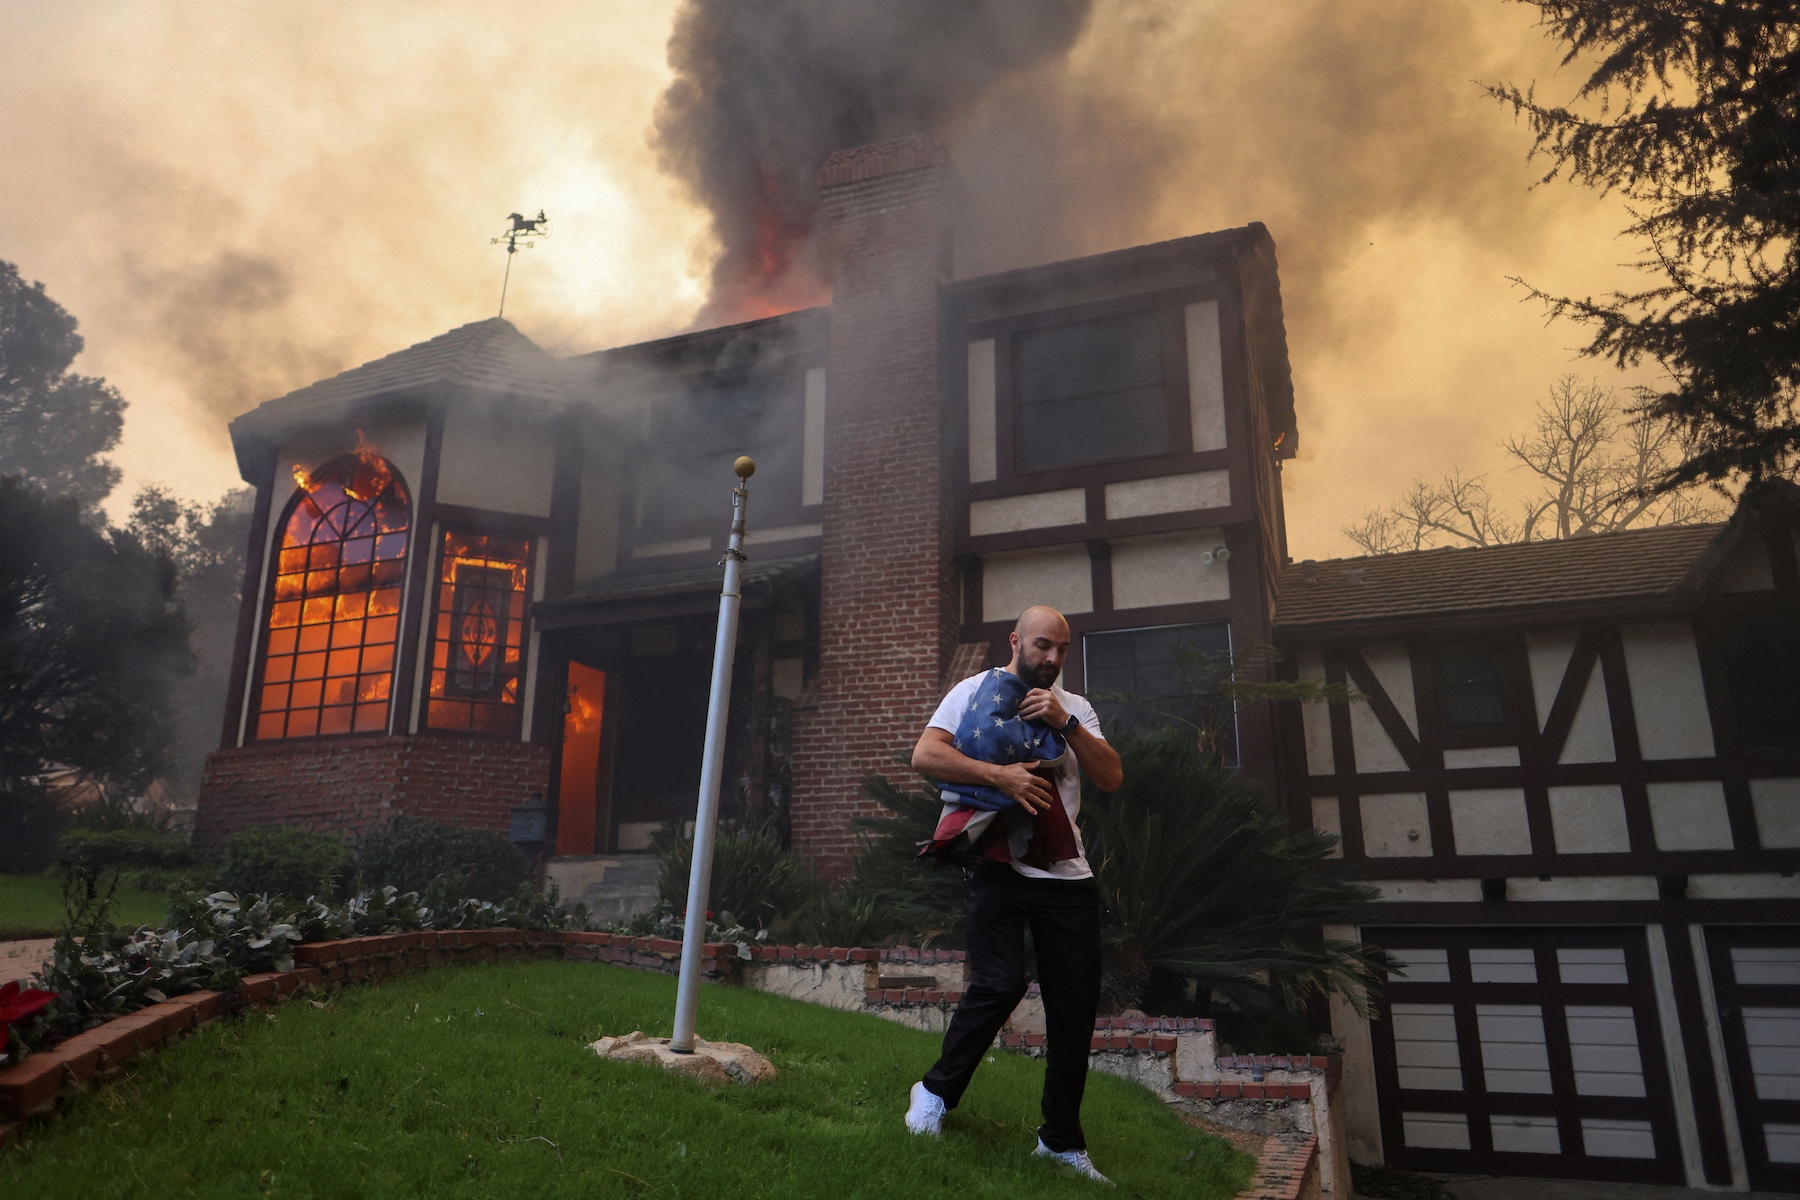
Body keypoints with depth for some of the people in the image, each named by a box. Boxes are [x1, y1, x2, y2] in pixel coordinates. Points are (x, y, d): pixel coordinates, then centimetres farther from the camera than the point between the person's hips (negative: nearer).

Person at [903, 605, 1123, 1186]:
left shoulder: (1075, 707, 16)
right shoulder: (977, 691, 3)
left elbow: (1111, 778, 3)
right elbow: (925, 755, -11)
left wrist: (1065, 722, -10)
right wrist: (1002, 774, -20)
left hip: (1067, 875, 5)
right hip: (1000, 865, -4)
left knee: (1075, 1006, 5)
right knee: (1000, 984, -18)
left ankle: (1062, 1140, 21)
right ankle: (936, 1091, 8)